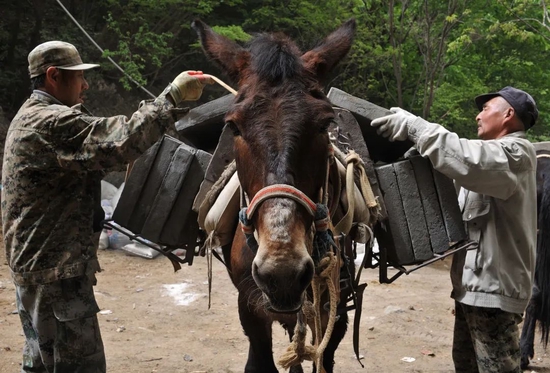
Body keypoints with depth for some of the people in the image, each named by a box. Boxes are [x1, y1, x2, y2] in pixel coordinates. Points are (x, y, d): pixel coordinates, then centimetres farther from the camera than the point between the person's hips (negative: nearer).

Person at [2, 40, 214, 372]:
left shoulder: (31, 118, 15)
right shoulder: (52, 124, -21)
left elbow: (96, 152, 20)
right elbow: (122, 142, -33)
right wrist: (173, 96, -28)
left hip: (32, 266, 11)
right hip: (57, 270, -11)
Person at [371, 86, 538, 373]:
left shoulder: (516, 153, -13)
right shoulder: (495, 154, 21)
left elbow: (466, 160, -34)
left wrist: (413, 126, -30)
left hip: (493, 285, -10)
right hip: (475, 282, 10)